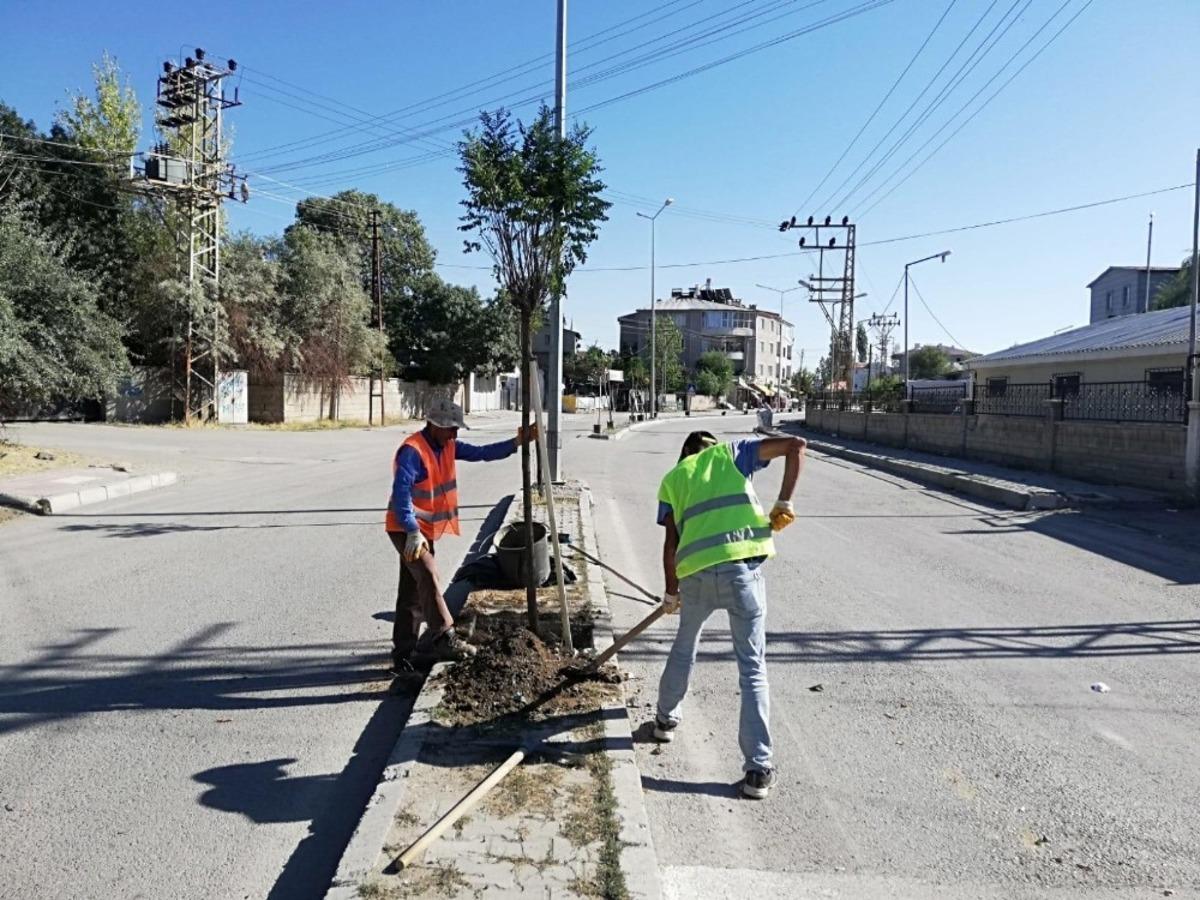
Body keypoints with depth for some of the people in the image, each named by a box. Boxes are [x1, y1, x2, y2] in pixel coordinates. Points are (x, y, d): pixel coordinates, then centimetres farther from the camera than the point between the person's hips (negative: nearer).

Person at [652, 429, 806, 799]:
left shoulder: (671, 480, 19)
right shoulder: (731, 452, 17)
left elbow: (671, 542, 13)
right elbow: (796, 445, 8)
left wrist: (671, 593, 23)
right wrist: (784, 502, 7)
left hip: (695, 573, 2)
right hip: (743, 567, -2)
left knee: (684, 647, 28)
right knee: (752, 668, 6)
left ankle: (666, 717, 47)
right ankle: (758, 769, 5)